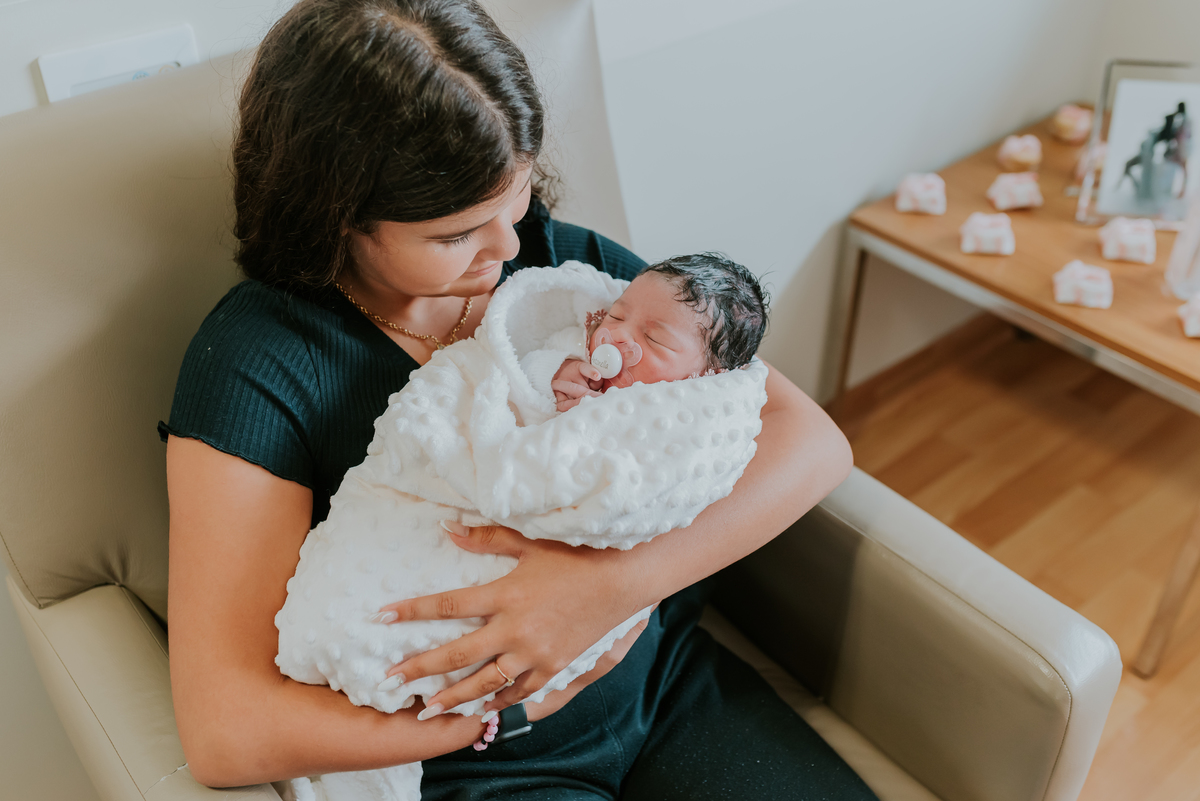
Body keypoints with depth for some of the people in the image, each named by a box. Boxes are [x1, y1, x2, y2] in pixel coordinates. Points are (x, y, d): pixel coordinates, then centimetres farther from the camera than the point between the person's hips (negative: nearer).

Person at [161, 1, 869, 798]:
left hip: (672, 678, 3)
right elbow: (227, 732, -21)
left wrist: (619, 578, -27)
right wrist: (517, 700, -16)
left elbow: (815, 440, -10)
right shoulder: (255, 361, -14)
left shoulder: (559, 257, -4)